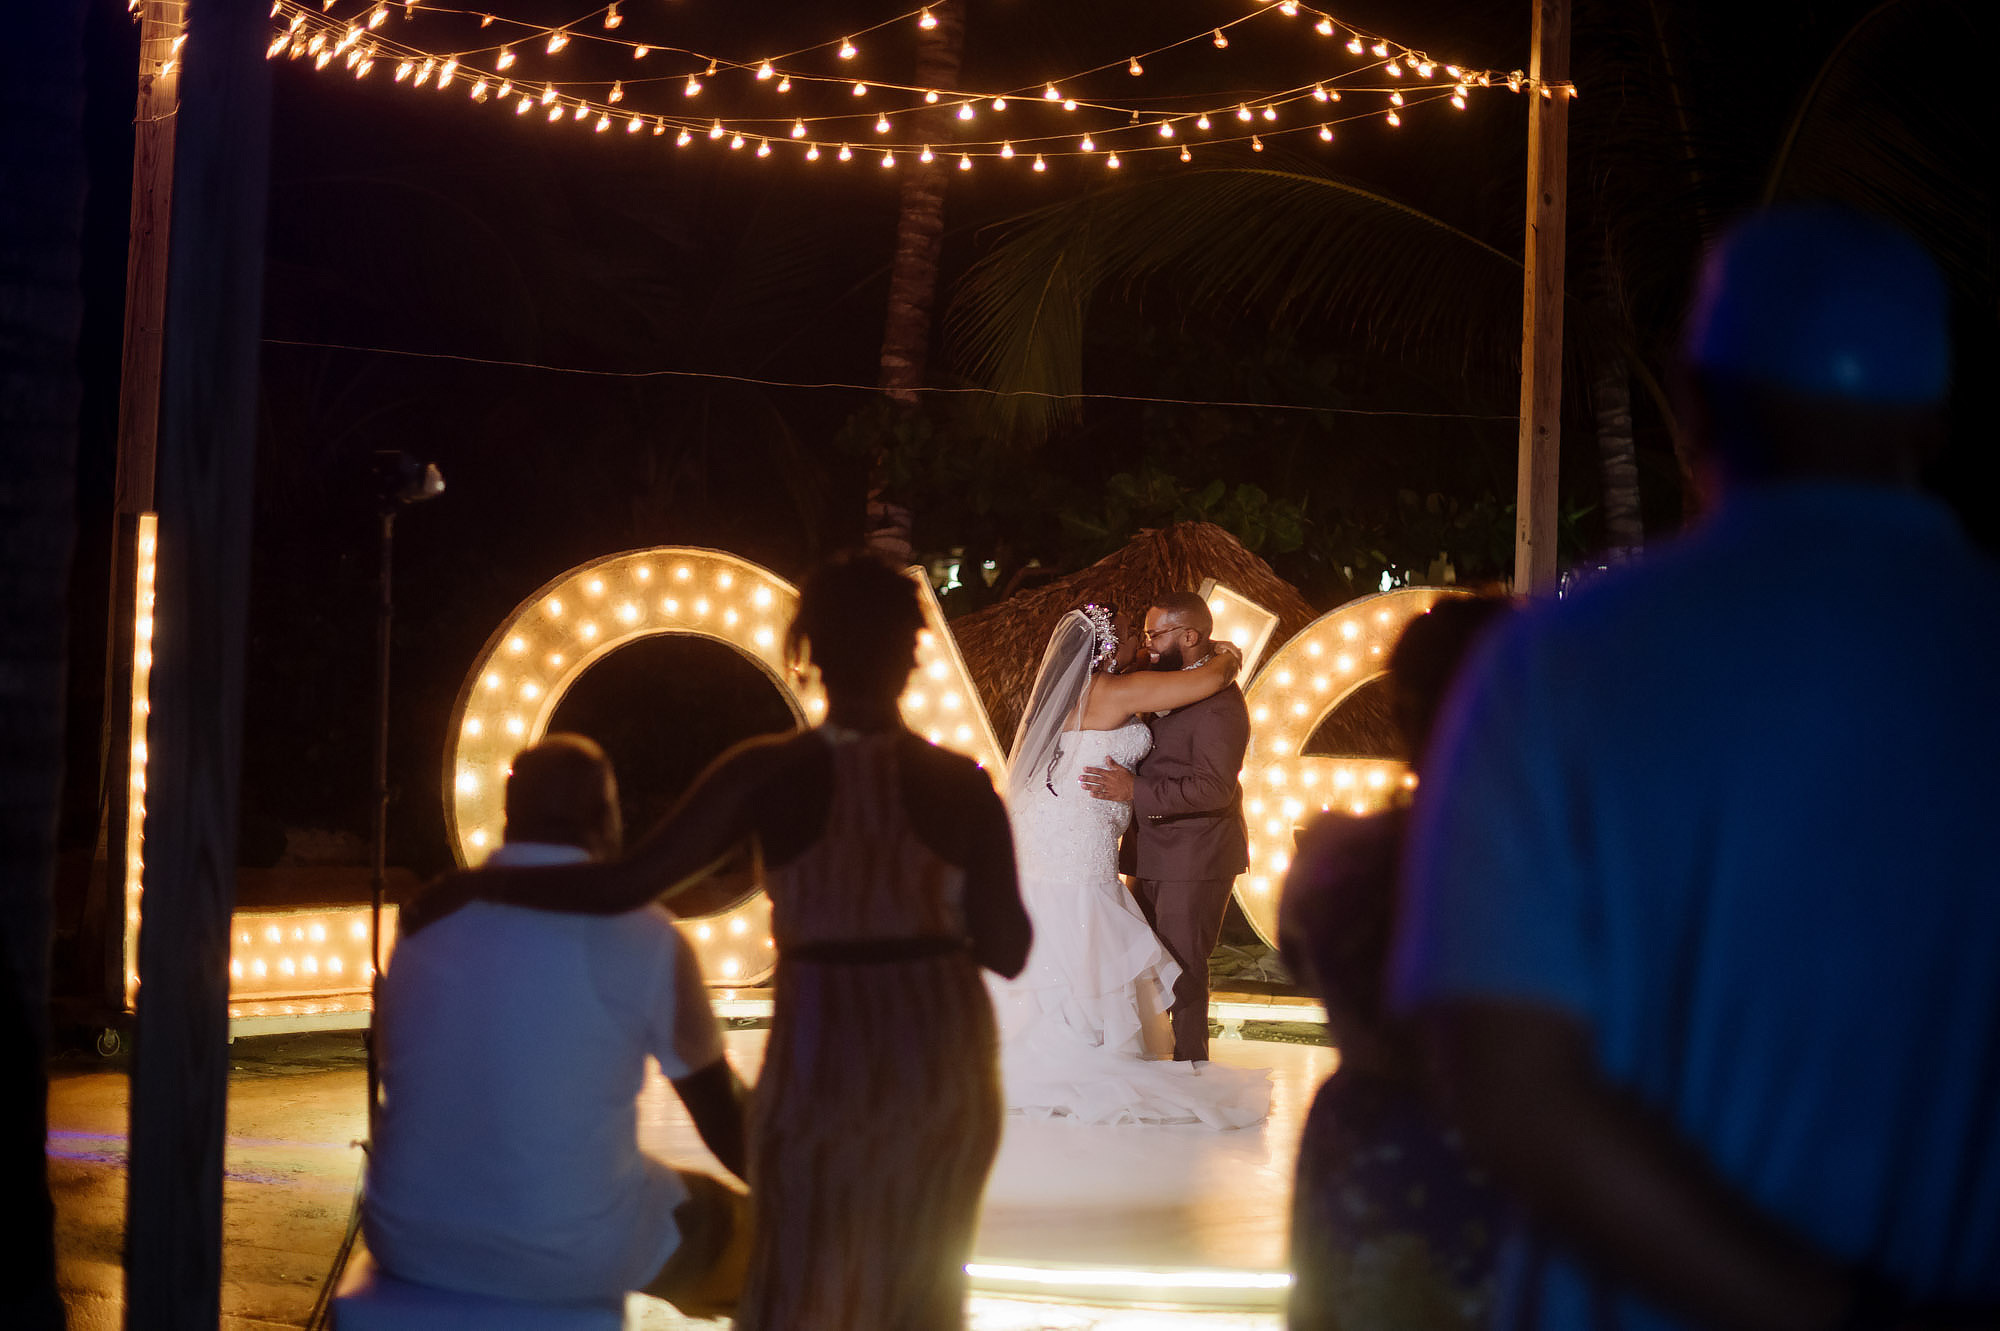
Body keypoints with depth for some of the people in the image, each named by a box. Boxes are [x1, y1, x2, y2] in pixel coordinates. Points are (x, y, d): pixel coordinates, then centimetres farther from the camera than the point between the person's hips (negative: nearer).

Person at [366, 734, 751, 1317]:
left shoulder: (428, 917, 2)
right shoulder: (643, 937, -11)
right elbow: (724, 1117, 1)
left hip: (409, 1245, 5)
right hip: (568, 1259, -5)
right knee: (736, 1225, 21)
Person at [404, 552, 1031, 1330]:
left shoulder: (768, 774, -12)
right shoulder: (962, 785, -8)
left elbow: (624, 887, -18)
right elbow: (1007, 951, -6)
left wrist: (474, 883, -7)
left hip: (826, 1057, -2)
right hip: (944, 1057, 2)